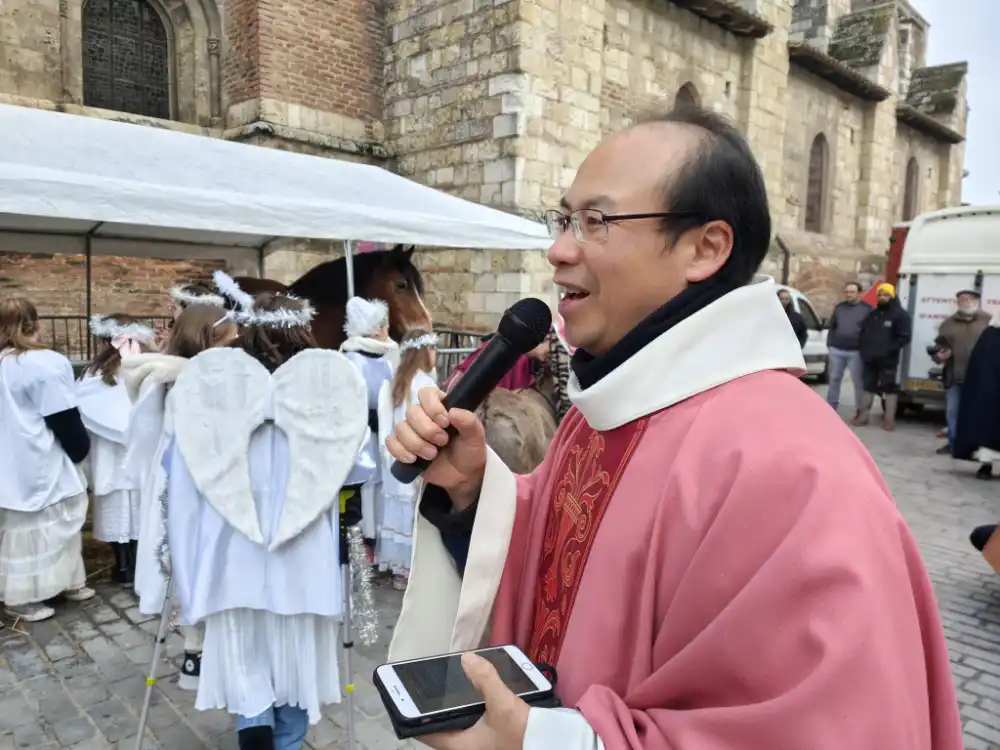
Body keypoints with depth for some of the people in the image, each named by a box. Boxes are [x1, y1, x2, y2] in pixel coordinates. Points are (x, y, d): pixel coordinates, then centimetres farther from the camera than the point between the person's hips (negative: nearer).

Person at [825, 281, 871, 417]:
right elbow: (832, 327, 17)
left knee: (858, 382, 0)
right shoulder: (839, 307, 13)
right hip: (836, 350, 4)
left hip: (856, 352, -4)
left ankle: (860, 410, 8)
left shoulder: (867, 309, 1)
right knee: (834, 379, 9)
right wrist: (830, 344, 8)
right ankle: (831, 407, 18)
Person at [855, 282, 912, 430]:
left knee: (890, 388, -2)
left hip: (888, 360, -6)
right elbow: (863, 333, 21)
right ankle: (863, 415, 19)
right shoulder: (872, 314, 16)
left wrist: (888, 349, -20)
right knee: (868, 387, 12)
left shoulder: (900, 315, -4)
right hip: (869, 359, 6)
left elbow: (904, 337, -11)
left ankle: (890, 419, 2)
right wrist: (863, 349, 4)